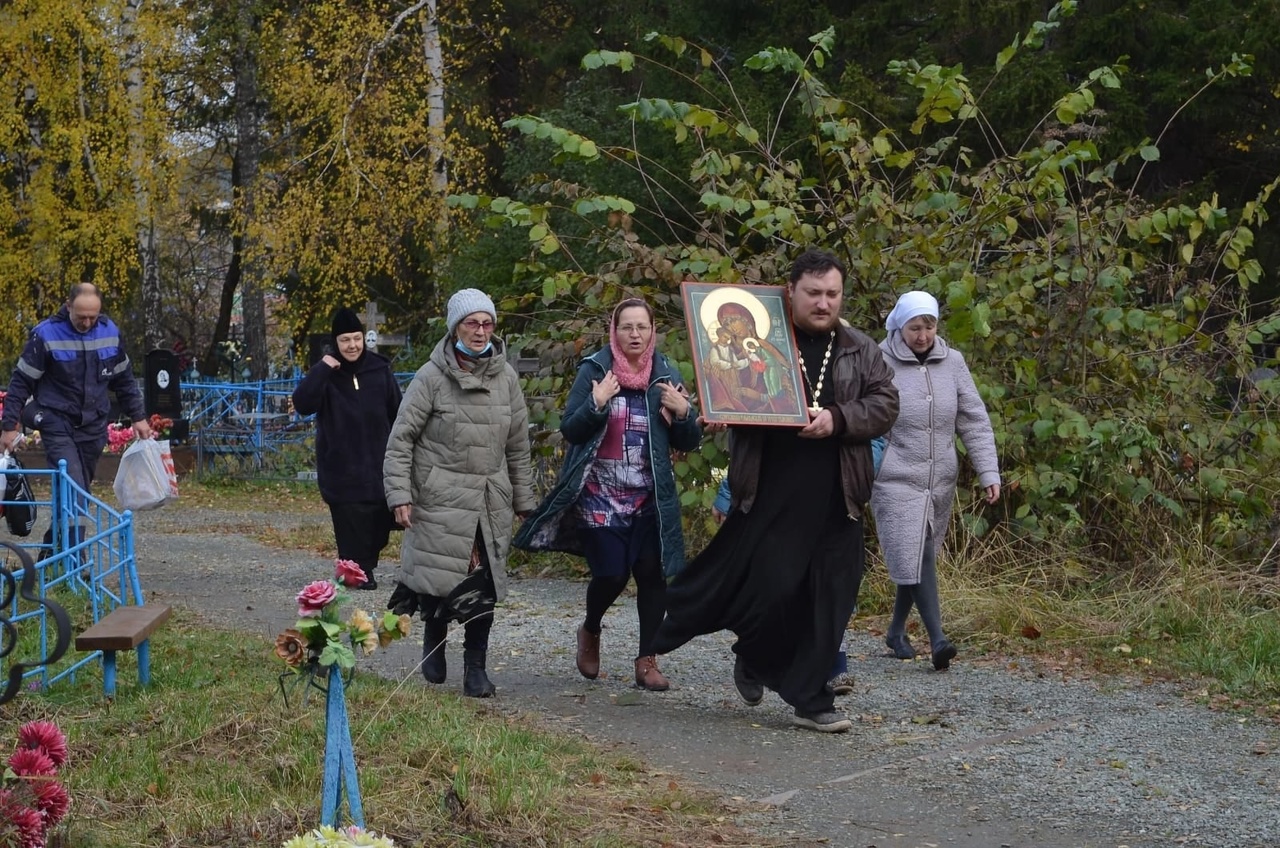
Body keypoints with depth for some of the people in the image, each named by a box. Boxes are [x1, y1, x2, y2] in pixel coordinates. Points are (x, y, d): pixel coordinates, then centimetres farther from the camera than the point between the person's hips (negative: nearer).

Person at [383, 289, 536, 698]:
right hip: (440, 498, -3)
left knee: (484, 584, -3)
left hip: (491, 501, 3)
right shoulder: (432, 377, -6)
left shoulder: (505, 376, 7)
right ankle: (434, 642, 27)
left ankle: (475, 665, 8)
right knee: (441, 579, -1)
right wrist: (400, 495, -11)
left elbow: (518, 445, 15)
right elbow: (401, 438, -5)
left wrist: (523, 499, 16)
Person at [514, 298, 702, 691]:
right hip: (601, 497, -2)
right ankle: (590, 632, 25)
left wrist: (683, 413, -10)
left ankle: (647, 661, 4)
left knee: (651, 572, -6)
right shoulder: (594, 371, 0)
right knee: (611, 574, -6)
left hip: (650, 499, 2)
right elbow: (569, 430, -3)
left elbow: (688, 443, 10)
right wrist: (595, 405, -20)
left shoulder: (666, 376, 7)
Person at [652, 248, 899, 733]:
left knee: (829, 599, 3)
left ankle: (810, 699, 13)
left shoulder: (861, 351, 11)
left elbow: (885, 405, 3)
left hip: (836, 498, 3)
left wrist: (837, 419, -12)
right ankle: (755, 659, 26)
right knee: (769, 587, -6)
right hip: (771, 491, -3)